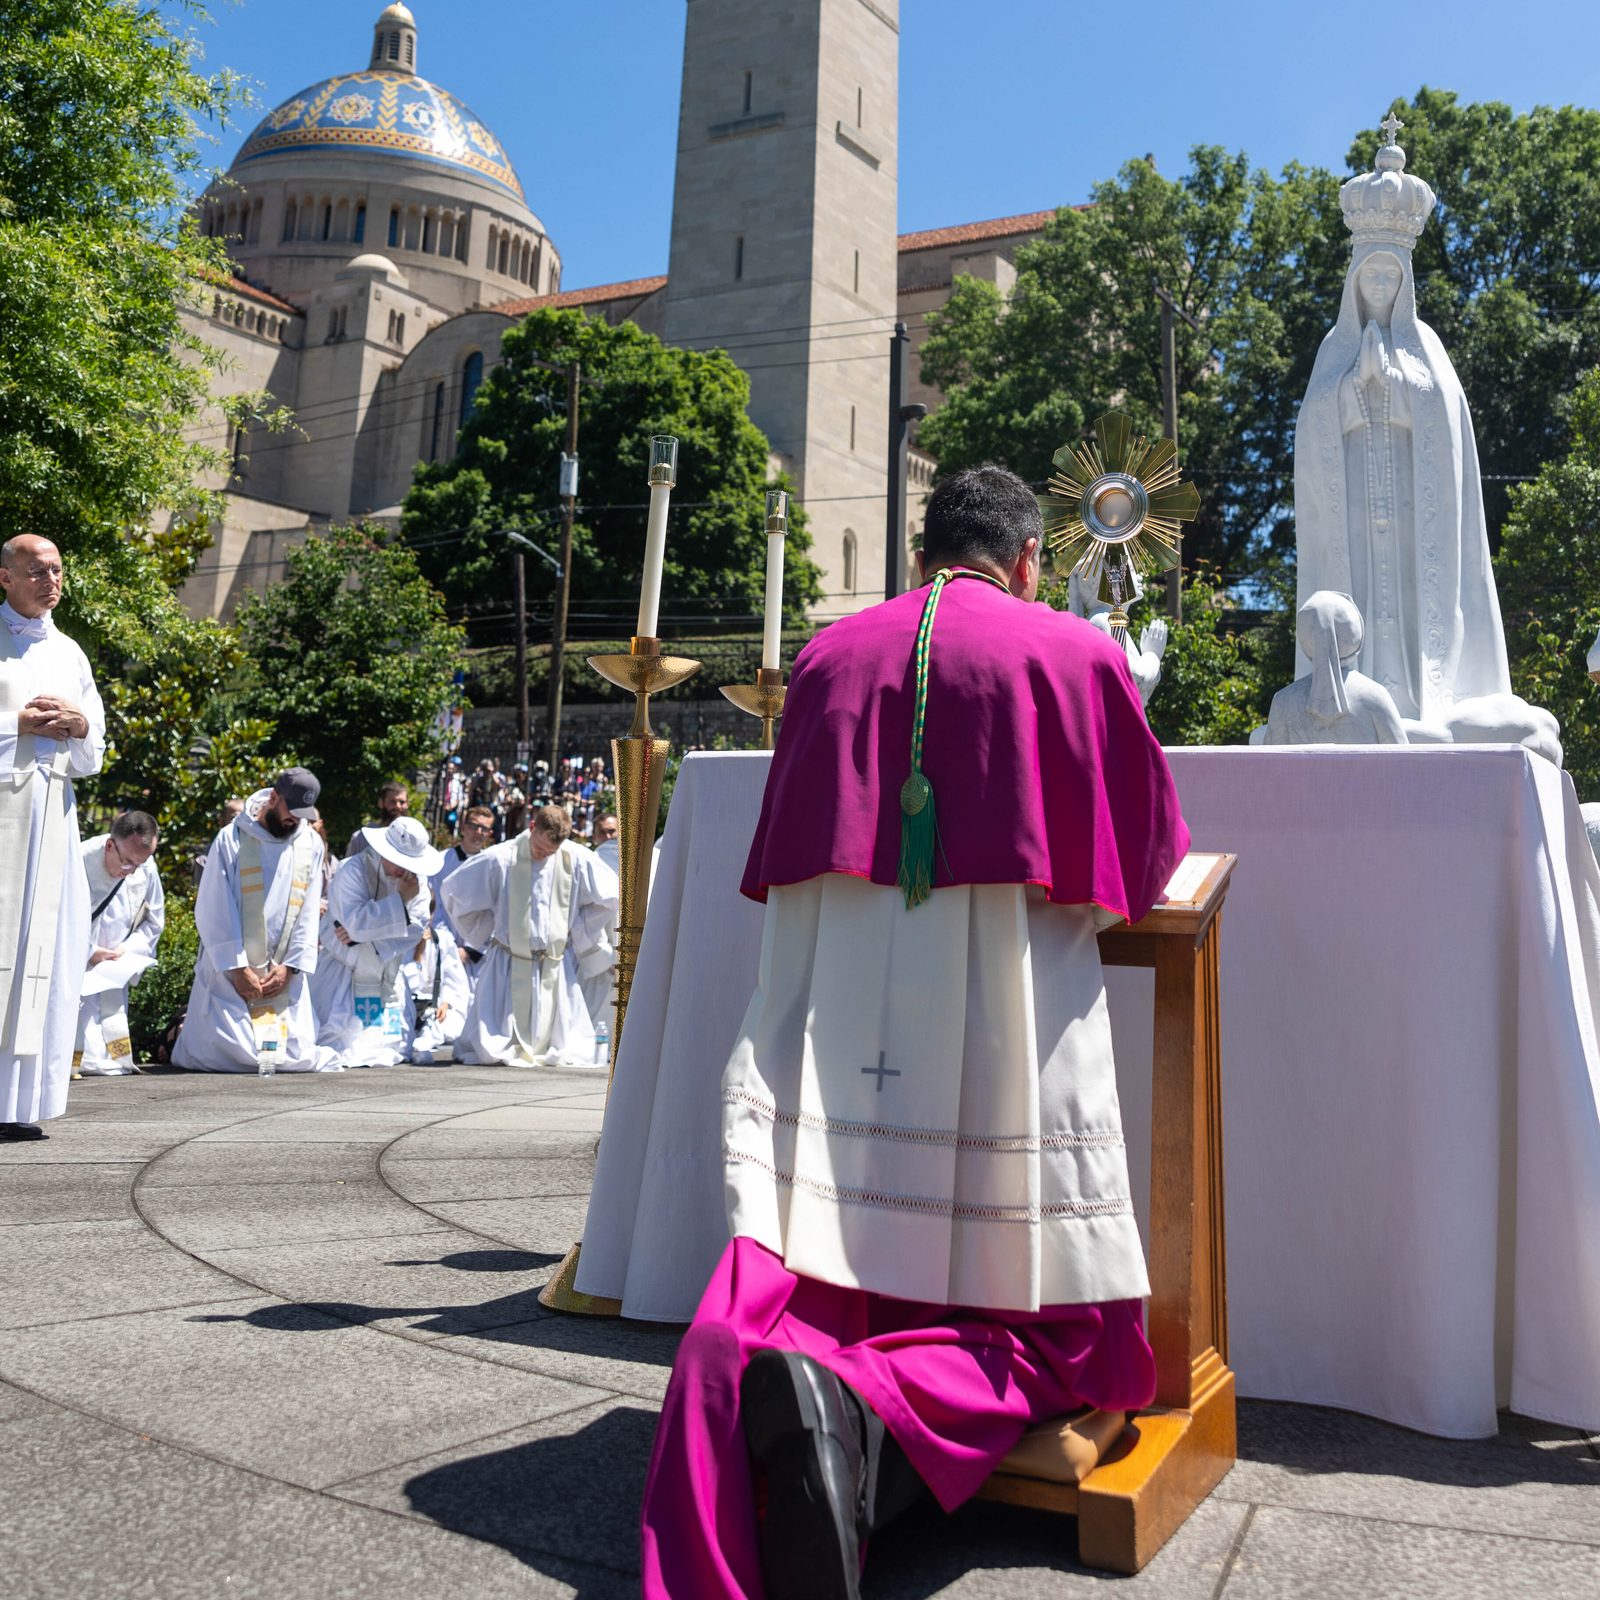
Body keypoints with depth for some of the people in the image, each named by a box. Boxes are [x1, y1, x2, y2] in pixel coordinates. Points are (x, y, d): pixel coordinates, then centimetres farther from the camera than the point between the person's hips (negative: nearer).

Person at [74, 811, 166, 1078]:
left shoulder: (146, 869, -8)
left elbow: (154, 922, 5)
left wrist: (128, 950, -9)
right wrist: (90, 952, -18)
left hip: (113, 973, 5)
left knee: (115, 1062, 8)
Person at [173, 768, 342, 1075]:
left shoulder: (311, 844, 6)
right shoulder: (232, 839, -5)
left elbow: (309, 912, 5)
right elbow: (215, 912, -7)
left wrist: (290, 967, -4)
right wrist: (238, 969, -11)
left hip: (284, 973, 3)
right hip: (232, 970, -3)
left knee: (295, 1055, -6)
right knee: (227, 1052, -13)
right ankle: (186, 1033, 19)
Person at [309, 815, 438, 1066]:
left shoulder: (417, 878, -1)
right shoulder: (352, 870, -16)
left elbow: (417, 926, -11)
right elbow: (356, 923, -27)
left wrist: (364, 934, -19)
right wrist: (401, 899, -25)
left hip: (386, 977, 5)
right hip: (344, 976, -5)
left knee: (387, 1050, 4)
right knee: (345, 1048, -11)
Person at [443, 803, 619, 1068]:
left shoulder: (576, 858, -6)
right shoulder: (501, 858, -11)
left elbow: (610, 896, 7)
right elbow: (453, 890, 0)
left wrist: (577, 932, 5)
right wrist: (485, 935, 4)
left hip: (557, 967, 2)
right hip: (508, 967, -2)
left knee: (571, 1054, 5)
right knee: (491, 1052, -1)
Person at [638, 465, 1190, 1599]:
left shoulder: (829, 654, 12)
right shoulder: (1076, 653, 4)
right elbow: (1147, 854, 12)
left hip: (822, 1025, 3)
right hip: (1003, 1029, -2)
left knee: (787, 1283, 4)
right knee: (1041, 1332, 8)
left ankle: (752, 1374, -30)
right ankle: (862, 1406, -21)